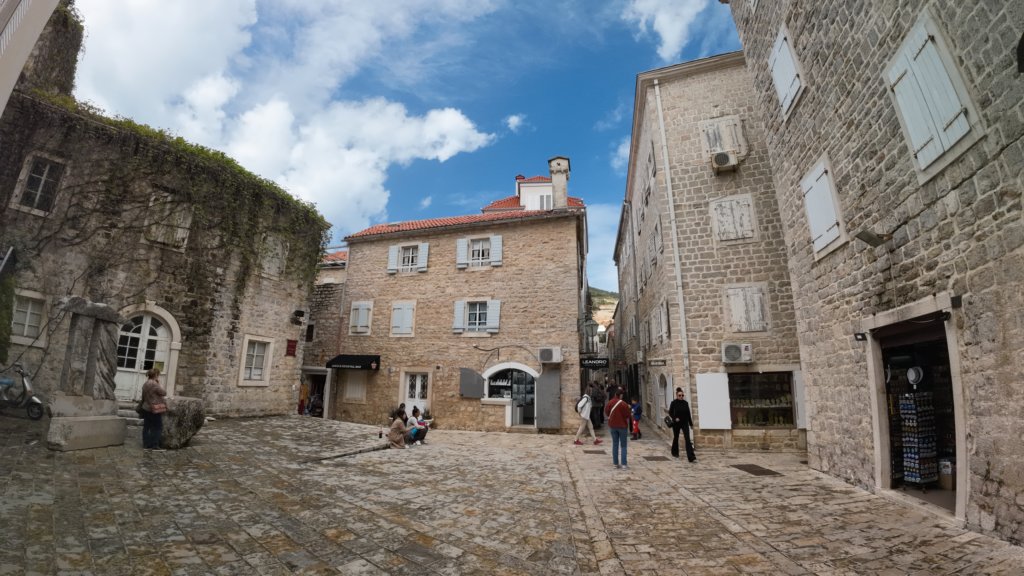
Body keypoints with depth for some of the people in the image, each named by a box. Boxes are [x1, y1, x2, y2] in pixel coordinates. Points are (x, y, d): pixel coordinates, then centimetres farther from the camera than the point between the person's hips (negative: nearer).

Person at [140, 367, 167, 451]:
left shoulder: (145, 384, 11)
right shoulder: (154, 384, -20)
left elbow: (143, 397, 19)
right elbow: (164, 393, -14)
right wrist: (159, 384, -7)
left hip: (146, 408, 10)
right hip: (155, 410, -10)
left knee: (147, 427, 11)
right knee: (157, 428, -2)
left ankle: (146, 444, 16)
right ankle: (155, 446, 0)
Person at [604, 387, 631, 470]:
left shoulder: (610, 403, -3)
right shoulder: (623, 404, -17)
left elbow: (606, 413, 8)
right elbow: (628, 415, -11)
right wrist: (631, 414, 10)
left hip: (613, 426, 4)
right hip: (622, 426, -4)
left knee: (615, 444, 11)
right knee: (623, 445, 3)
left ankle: (615, 463, 13)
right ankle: (624, 464, -1)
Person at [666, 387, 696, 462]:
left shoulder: (685, 403, -1)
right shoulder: (673, 403, -7)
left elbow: (688, 413, 6)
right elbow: (670, 413, -2)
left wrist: (691, 423, 8)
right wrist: (675, 418, -19)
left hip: (685, 423, 1)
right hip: (676, 423, -1)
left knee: (687, 439, -9)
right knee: (676, 438, 15)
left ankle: (691, 457, -12)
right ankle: (675, 452, 38)